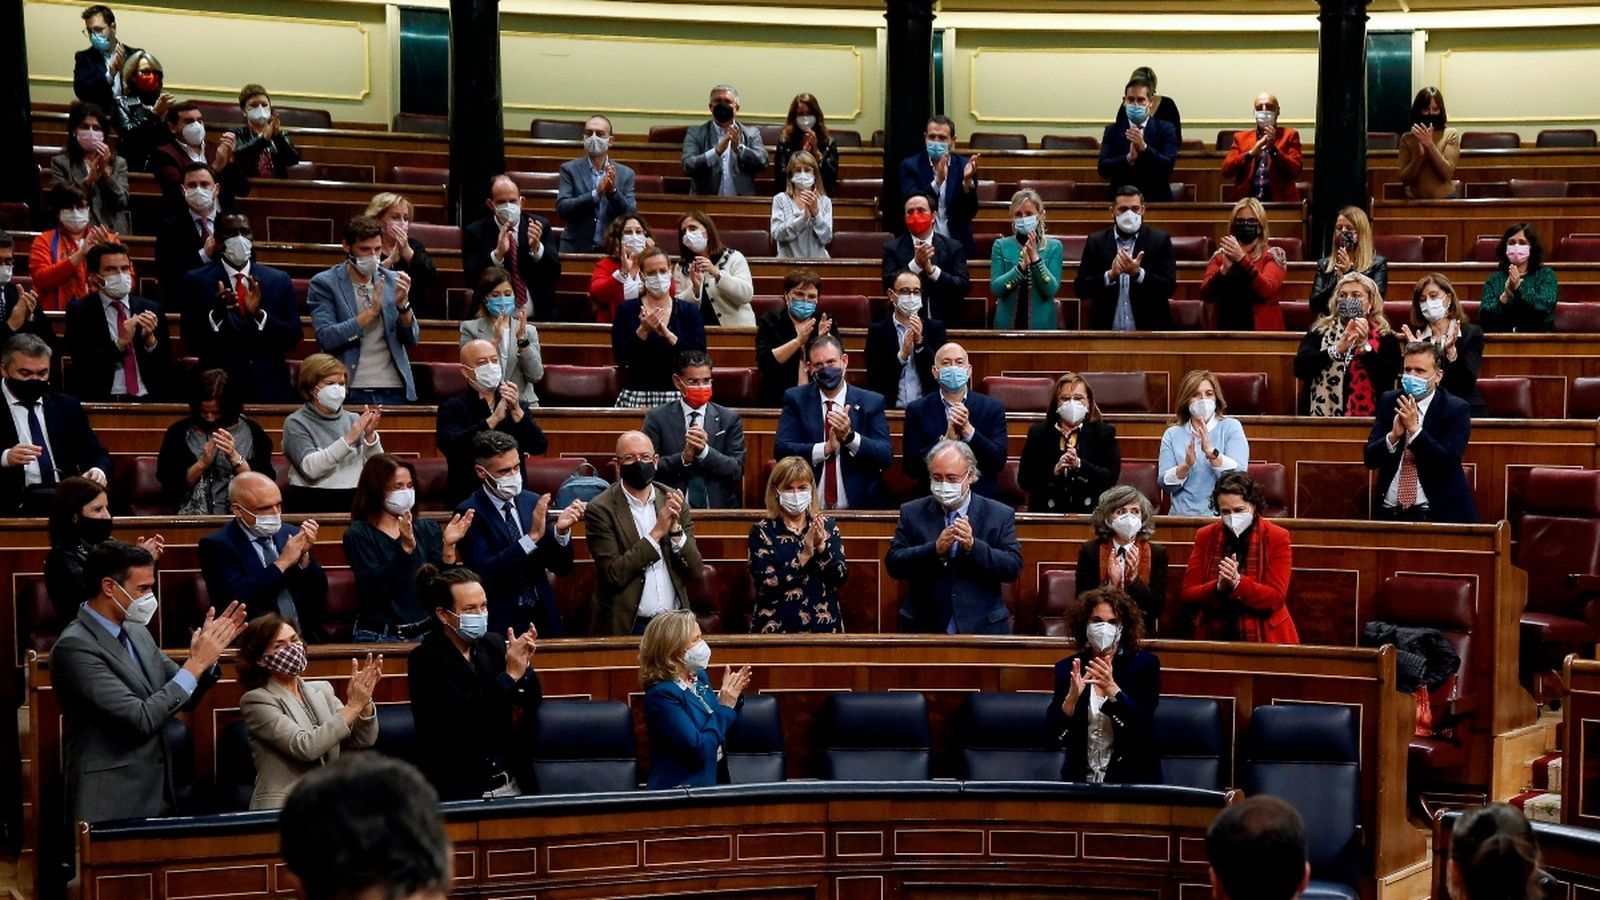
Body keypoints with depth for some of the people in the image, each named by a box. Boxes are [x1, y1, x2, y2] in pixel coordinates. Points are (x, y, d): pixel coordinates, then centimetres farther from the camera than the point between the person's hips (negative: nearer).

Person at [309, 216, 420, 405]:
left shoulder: (392, 281, 9)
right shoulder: (324, 283, -1)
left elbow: (412, 340, 7)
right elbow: (325, 338, -12)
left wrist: (403, 304, -11)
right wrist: (370, 312, -17)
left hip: (395, 390, 3)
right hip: (350, 390, -3)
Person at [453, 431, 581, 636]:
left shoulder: (533, 502, 6)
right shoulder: (470, 512, -7)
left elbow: (560, 568, 8)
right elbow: (483, 571, -18)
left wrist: (561, 531, -11)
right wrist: (532, 536, -22)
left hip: (544, 619, 4)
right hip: (500, 624, -4)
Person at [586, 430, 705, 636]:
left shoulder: (673, 501, 3)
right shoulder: (600, 509, -8)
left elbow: (695, 571, 1)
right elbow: (615, 574, -16)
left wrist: (675, 529, -14)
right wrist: (657, 532, -18)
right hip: (626, 627, -3)